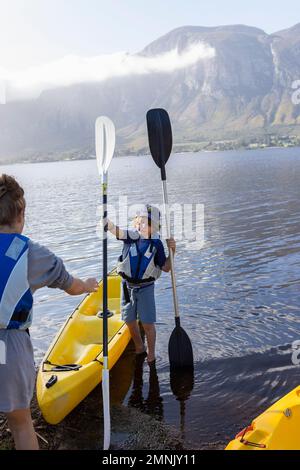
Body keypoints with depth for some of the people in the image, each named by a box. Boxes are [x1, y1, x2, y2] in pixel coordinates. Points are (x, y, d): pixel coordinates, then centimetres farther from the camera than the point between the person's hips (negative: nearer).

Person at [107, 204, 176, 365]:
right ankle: (139, 349, 38)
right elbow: (113, 228, -26)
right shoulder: (131, 236, -8)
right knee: (130, 321, 14)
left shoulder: (156, 244, -8)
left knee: (148, 324, 1)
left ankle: (151, 355, 22)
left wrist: (172, 252, -17)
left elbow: (165, 268, -2)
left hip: (146, 288, -2)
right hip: (127, 286, 2)